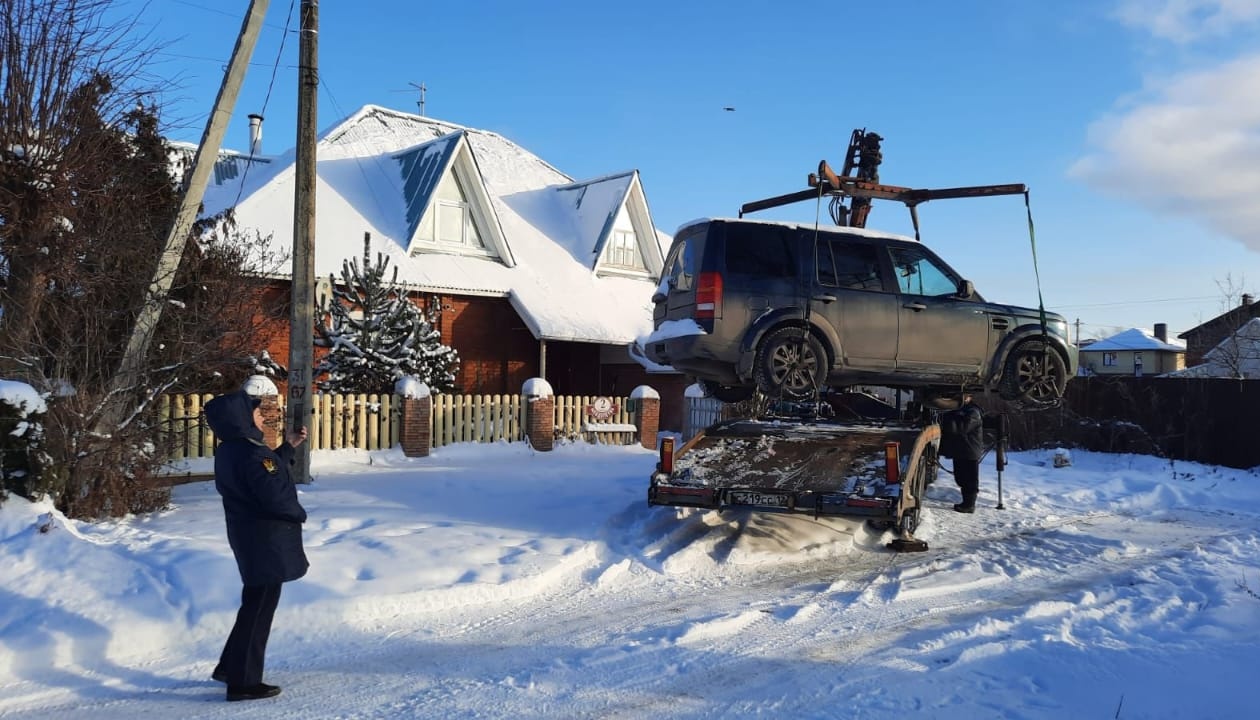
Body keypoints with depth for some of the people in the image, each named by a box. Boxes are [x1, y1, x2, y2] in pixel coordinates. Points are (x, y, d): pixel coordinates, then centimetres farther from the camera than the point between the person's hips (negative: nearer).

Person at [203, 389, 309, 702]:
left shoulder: (230, 450, 9)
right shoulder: (251, 452, -23)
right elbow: (274, 495, -25)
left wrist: (288, 447, 21)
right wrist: (299, 514, -7)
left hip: (248, 534, 10)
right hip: (266, 538, -10)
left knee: (254, 604, 23)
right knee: (259, 609, -1)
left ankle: (230, 667, 32)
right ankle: (244, 682, 7)